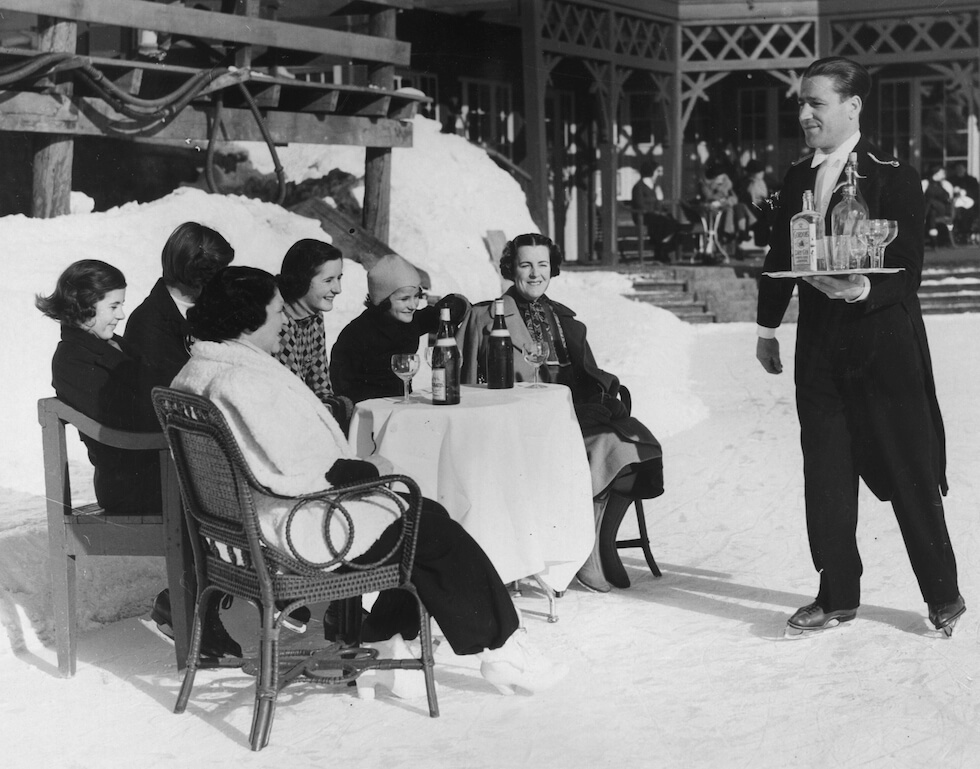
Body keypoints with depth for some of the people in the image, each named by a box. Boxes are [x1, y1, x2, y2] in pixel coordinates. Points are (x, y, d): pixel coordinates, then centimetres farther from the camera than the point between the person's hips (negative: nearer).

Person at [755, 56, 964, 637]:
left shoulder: (894, 177, -8)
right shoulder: (798, 179, 9)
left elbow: (908, 271, -11)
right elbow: (780, 258, 17)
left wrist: (866, 291, -29)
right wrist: (768, 326, 18)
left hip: (884, 340, -5)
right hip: (821, 344, 5)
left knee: (910, 473, 2)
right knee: (825, 474, 7)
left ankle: (943, 595, 17)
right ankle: (837, 596, 19)